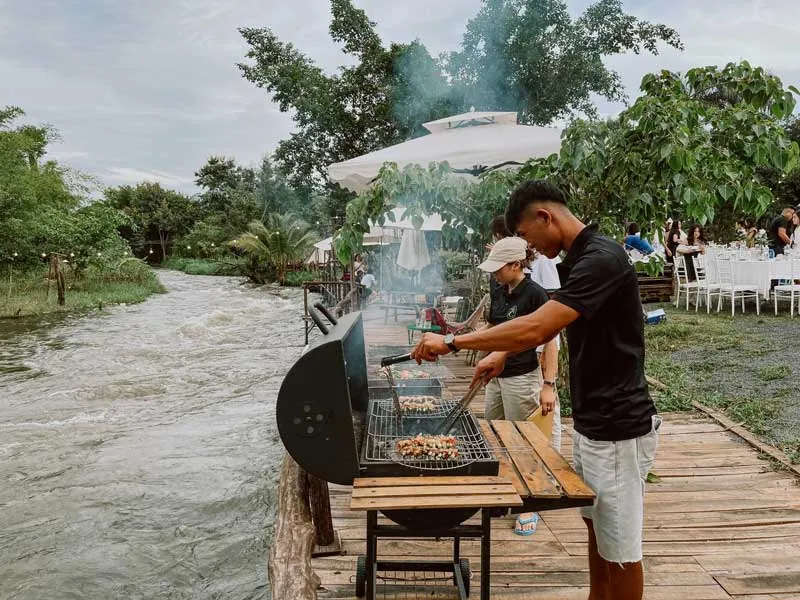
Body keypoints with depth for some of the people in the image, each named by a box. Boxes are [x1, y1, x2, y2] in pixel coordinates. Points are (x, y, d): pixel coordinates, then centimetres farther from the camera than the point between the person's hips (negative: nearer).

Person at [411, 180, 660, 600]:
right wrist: (502, 353, 8)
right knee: (595, 526, 23)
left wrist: (452, 342, -25)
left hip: (617, 428, -10)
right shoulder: (577, 259, 8)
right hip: (589, 421, 10)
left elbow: (536, 327, -31)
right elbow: (548, 328, 20)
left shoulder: (601, 259, -23)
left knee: (619, 546, 7)